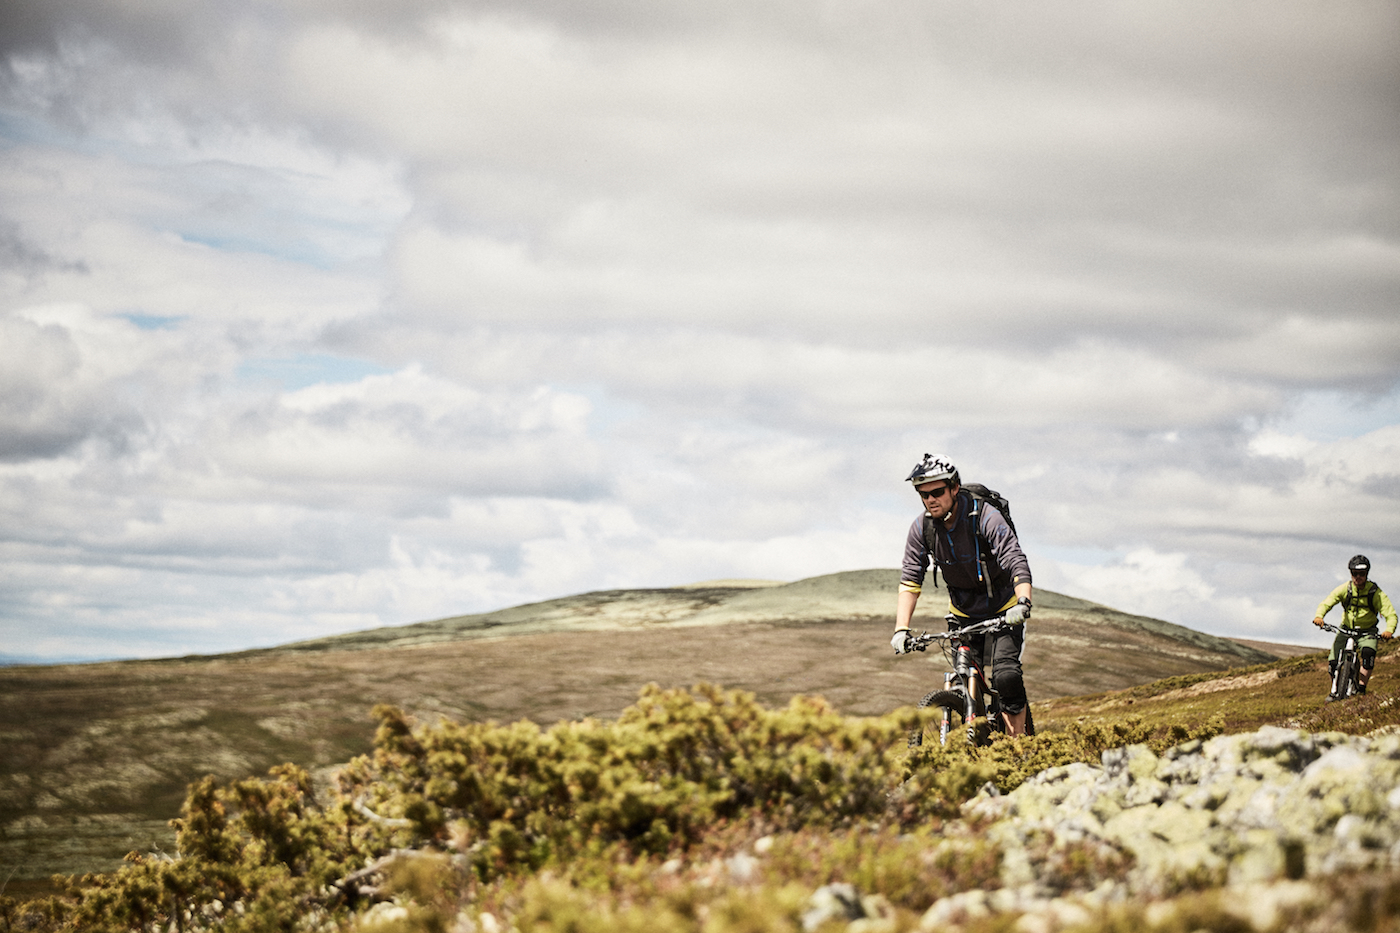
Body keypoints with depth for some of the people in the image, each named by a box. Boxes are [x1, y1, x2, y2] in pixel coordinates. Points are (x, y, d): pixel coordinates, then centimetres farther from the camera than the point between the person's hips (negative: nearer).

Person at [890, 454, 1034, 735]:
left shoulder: (986, 517, -26)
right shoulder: (921, 528, -12)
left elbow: (1018, 564, -36)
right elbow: (910, 580, -12)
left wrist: (1023, 603, -54)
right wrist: (901, 629, -25)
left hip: (1004, 610, -4)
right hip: (963, 613, 4)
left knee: (1006, 675, -21)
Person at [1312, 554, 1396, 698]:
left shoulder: (1375, 592, -17)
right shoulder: (1345, 589, -12)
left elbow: (1390, 613, -22)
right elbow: (1326, 603, -19)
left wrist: (1389, 630, -43)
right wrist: (1319, 616, -42)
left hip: (1367, 632, -2)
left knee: (1368, 652, -34)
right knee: (1333, 663, -11)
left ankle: (1361, 688, -23)